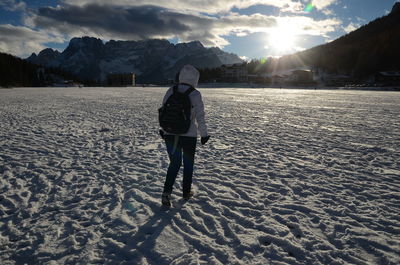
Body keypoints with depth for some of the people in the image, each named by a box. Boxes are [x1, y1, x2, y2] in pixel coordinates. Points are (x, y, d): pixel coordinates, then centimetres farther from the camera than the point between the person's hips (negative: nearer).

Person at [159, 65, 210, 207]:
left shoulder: (170, 91, 0)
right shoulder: (195, 94, -11)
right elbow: (200, 117, -9)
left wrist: (163, 130, 20)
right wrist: (204, 134, 3)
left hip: (170, 135, 3)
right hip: (189, 136, -3)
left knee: (174, 163, 17)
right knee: (188, 163, 18)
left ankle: (167, 192, 2)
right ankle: (186, 192, 30)